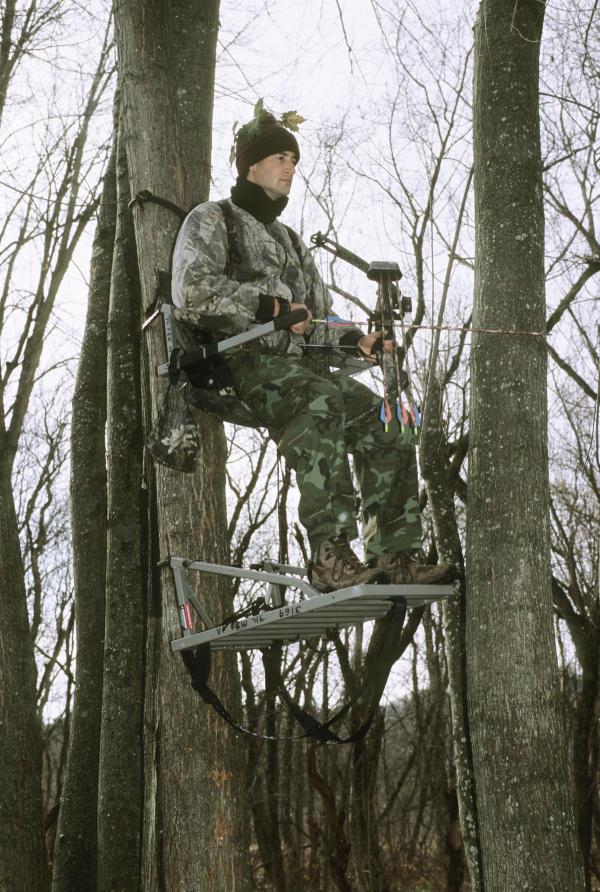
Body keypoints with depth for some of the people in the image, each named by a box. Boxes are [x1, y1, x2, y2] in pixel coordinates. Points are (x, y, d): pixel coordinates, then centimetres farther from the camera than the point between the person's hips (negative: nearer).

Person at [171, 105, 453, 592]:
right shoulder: (211, 220, 10)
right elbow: (193, 292, -9)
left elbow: (318, 320, 26)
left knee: (386, 423, -13)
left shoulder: (289, 240, 32)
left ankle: (393, 554, -15)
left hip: (298, 363, 8)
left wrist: (355, 340, 4)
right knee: (322, 401, -37)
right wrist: (269, 305, -17)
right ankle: (331, 552, -43)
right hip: (240, 361, -7)